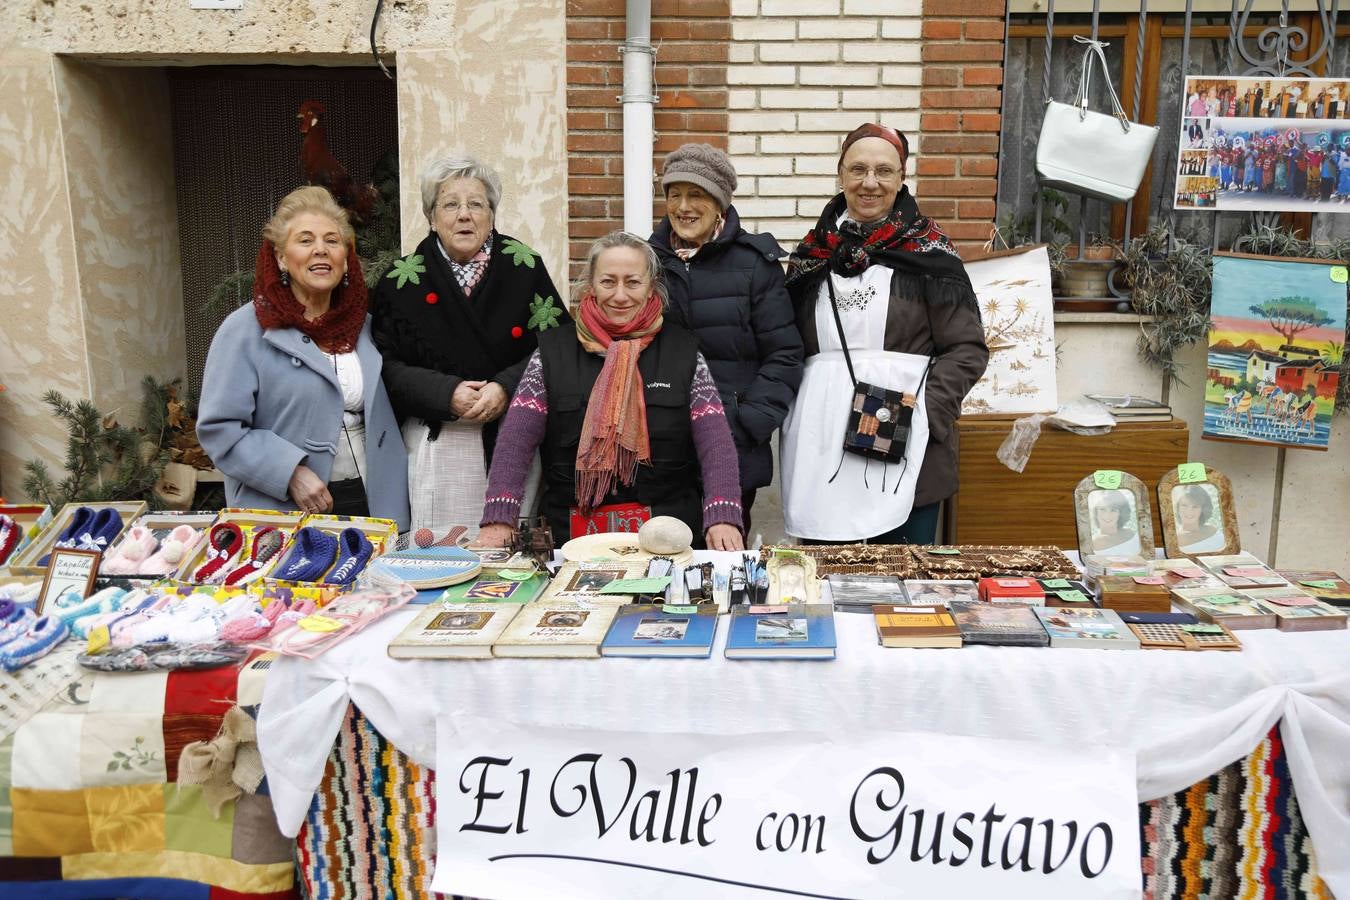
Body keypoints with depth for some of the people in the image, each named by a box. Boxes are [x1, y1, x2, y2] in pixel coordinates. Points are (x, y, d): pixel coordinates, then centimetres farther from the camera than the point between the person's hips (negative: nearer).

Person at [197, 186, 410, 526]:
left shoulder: (365, 327, 10)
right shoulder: (245, 330, -6)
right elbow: (219, 428, -11)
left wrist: (395, 504, 10)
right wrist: (291, 473, -20)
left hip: (372, 504, 5)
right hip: (282, 512, -4)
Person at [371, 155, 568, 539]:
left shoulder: (523, 267, 3)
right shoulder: (403, 280, 4)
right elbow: (387, 364, 1)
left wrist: (506, 387, -14)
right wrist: (446, 394, -14)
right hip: (437, 445, 0)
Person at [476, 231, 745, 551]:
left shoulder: (683, 351, 8)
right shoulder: (552, 351, 8)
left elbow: (716, 443, -2)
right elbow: (516, 442, 0)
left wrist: (723, 518, -18)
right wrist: (498, 519, -13)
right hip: (574, 537, 1)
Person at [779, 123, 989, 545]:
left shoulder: (929, 251, 0)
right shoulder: (812, 253, 12)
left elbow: (967, 348, -2)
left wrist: (925, 413, -14)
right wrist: (795, 422, 5)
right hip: (822, 447, 3)